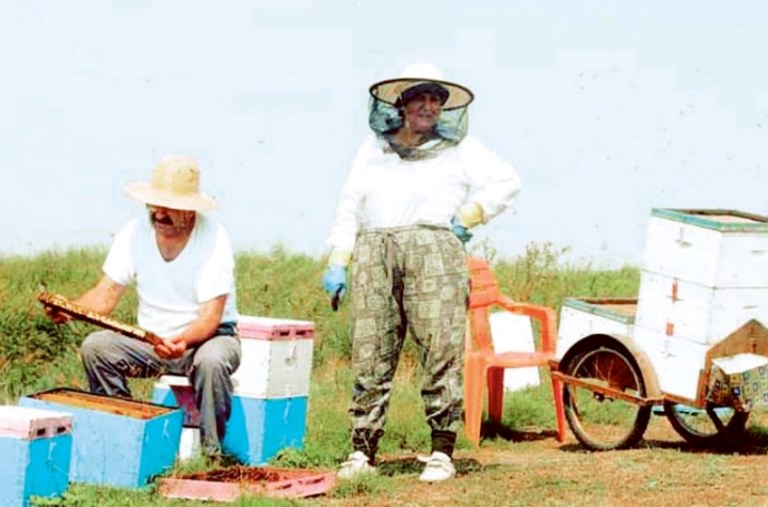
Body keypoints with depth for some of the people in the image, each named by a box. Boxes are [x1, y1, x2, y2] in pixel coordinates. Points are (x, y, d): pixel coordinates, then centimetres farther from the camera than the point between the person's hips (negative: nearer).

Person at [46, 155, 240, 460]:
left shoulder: (213, 239, -18)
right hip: (150, 339, 4)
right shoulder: (134, 234, -6)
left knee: (211, 360, -38)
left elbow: (210, 317, -24)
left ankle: (212, 455, -23)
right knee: (95, 347, -22)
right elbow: (105, 296, -6)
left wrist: (182, 341, -45)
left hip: (207, 336, -4)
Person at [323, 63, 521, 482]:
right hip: (373, 254, 2)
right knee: (369, 354, -2)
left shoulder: (458, 149, 14)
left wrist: (467, 217, 2)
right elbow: (349, 206, 19)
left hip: (433, 250, -2)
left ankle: (442, 452, -7)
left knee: (440, 350, -10)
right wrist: (338, 261, 9)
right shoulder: (373, 149, 22)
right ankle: (362, 451, 1)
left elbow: (506, 181, 10)